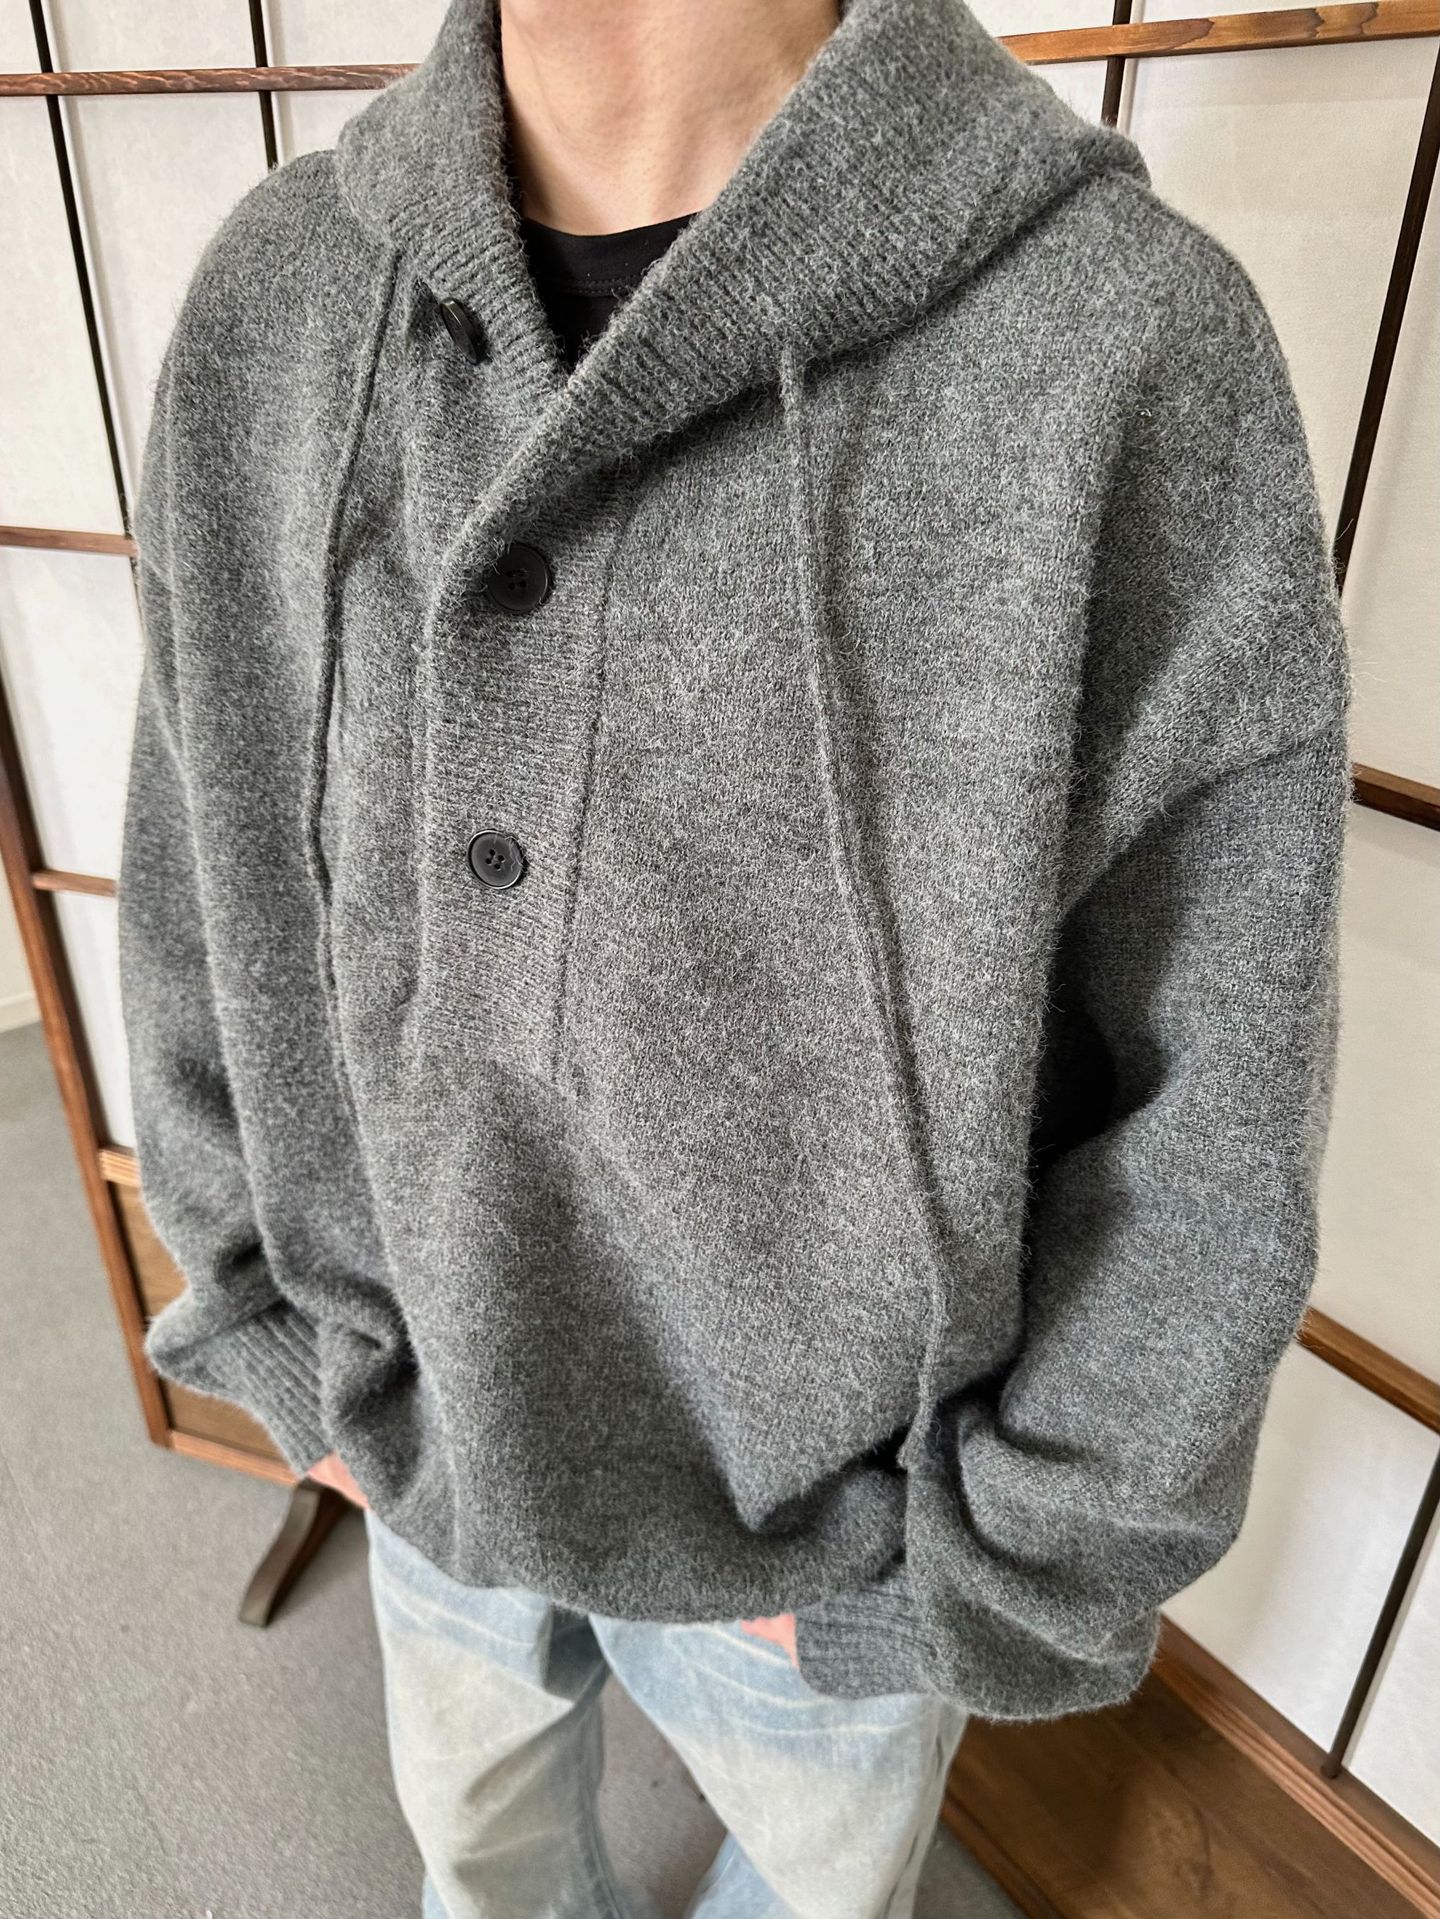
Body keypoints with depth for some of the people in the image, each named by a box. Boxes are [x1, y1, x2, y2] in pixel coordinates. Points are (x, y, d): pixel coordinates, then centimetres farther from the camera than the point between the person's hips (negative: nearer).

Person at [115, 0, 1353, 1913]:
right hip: (428, 1439, 4)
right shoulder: (276, 295, -11)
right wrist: (282, 1342, 1)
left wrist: (983, 1581, -10)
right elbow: (202, 901, -2)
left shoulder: (1136, 340, -24)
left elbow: (1208, 1108, -18)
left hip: (832, 1515, -2)